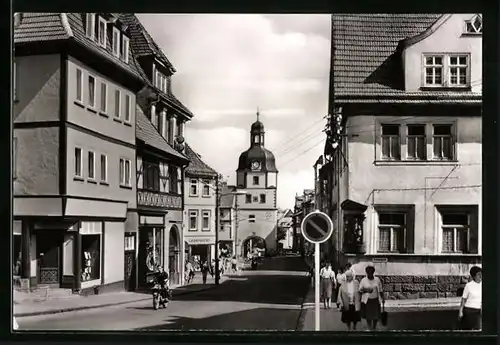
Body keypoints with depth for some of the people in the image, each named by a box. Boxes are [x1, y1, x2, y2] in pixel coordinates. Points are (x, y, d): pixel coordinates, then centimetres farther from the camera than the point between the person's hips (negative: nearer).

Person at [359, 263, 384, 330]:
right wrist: (366, 290, -22)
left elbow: (380, 290, 9)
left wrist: (382, 298, 4)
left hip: (375, 300, 1)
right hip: (367, 301, -1)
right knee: (368, 316, 4)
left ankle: (374, 327, 26)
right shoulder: (363, 280, -4)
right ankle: (370, 328, 23)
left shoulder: (377, 279, 2)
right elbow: (360, 290, -4)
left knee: (376, 315, 4)